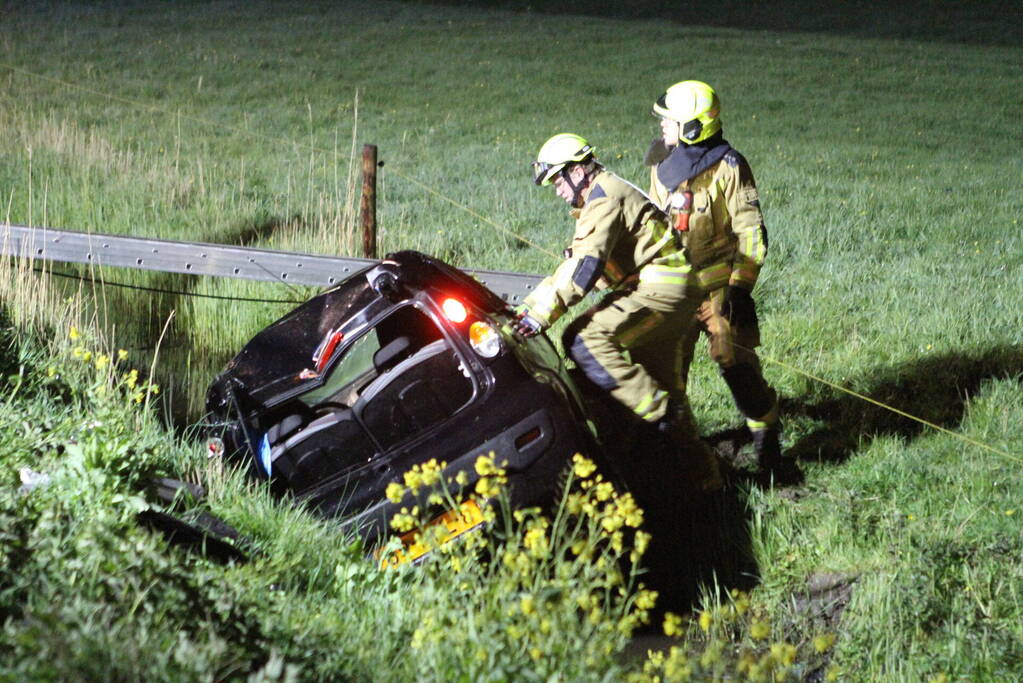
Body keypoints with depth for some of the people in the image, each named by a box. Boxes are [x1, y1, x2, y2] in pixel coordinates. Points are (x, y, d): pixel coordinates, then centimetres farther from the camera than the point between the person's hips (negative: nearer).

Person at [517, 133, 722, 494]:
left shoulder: (605, 198, -12)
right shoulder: (597, 200, 22)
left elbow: (584, 267, -23)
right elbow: (573, 263, 22)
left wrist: (541, 314, -25)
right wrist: (525, 307, 16)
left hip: (660, 288, -11)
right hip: (668, 293, 11)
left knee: (585, 339, -22)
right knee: (661, 383, 16)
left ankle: (660, 410, -19)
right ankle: (701, 474, 23)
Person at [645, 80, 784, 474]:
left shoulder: (728, 167, -12)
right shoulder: (661, 164, 7)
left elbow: (751, 233, -11)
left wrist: (741, 287, -16)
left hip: (718, 282, -5)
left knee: (733, 358, -8)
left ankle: (765, 430, 7)